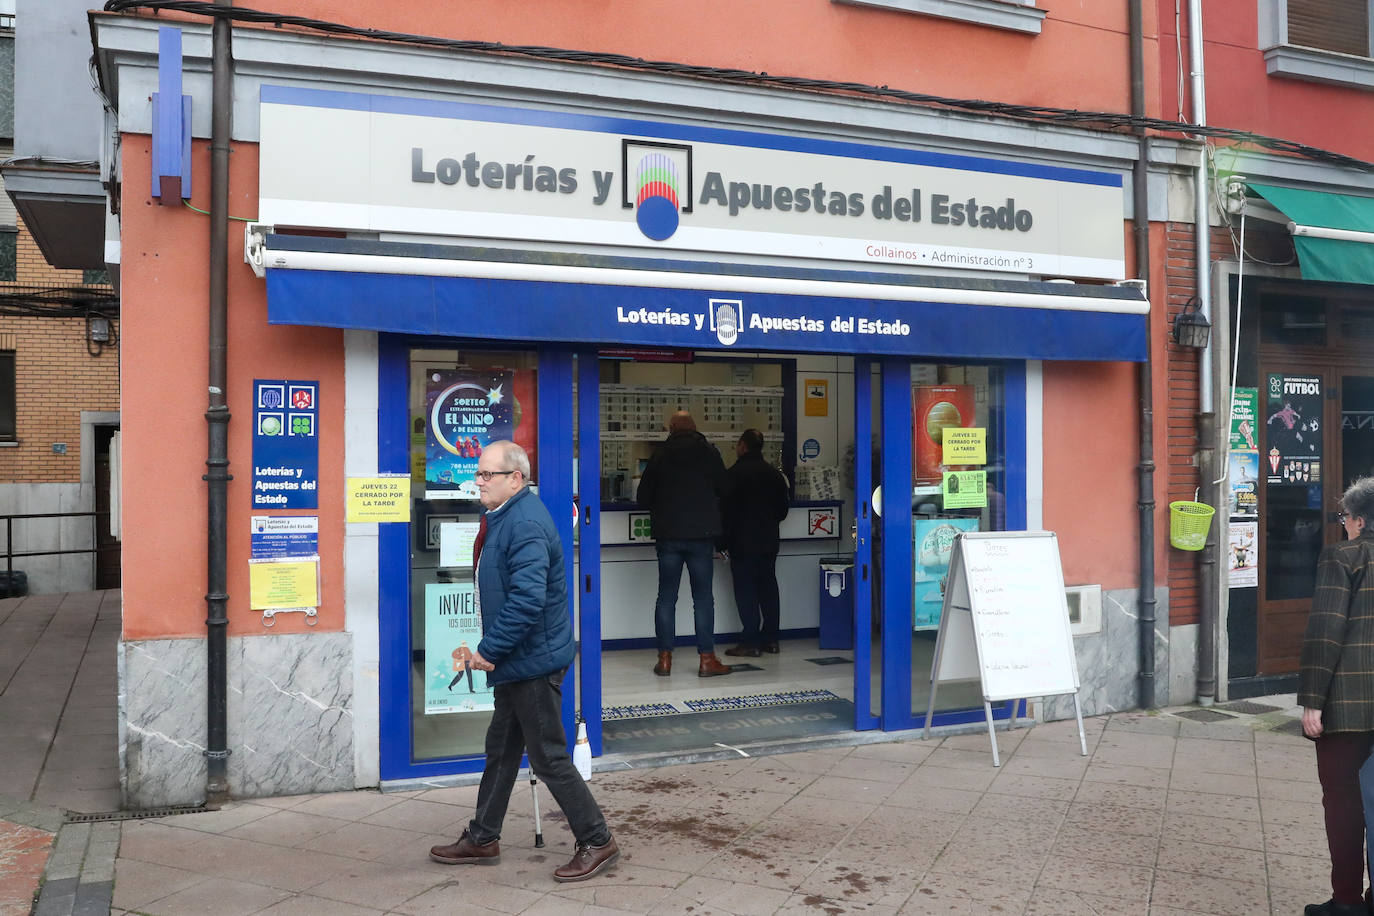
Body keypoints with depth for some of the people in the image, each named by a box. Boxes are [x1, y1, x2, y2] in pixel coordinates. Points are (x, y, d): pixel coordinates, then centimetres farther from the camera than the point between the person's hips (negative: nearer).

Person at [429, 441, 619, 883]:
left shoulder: (525, 523, -23)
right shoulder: (504, 517, 11)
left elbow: (528, 598, -31)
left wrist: (490, 648, -23)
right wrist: (493, 648, 17)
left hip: (533, 659, -11)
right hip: (514, 660, 11)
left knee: (549, 756, -1)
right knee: (501, 749, 20)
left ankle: (597, 842, 12)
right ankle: (481, 839, 33)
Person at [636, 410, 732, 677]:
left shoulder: (660, 455, 1)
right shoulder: (710, 453, 1)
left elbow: (643, 497, 4)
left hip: (668, 535, 1)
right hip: (701, 534, 0)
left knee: (666, 596, 7)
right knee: (703, 597, 3)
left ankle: (664, 658, 7)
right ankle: (707, 659, 4)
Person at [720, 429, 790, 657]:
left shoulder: (735, 473, -11)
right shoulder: (775, 474, 8)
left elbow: (726, 511, -13)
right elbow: (782, 510, 13)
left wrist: (722, 543, -8)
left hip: (743, 543, -6)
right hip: (769, 542, 6)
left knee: (745, 590, -3)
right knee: (768, 587, 11)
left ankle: (750, 642, -4)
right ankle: (770, 638, 15)